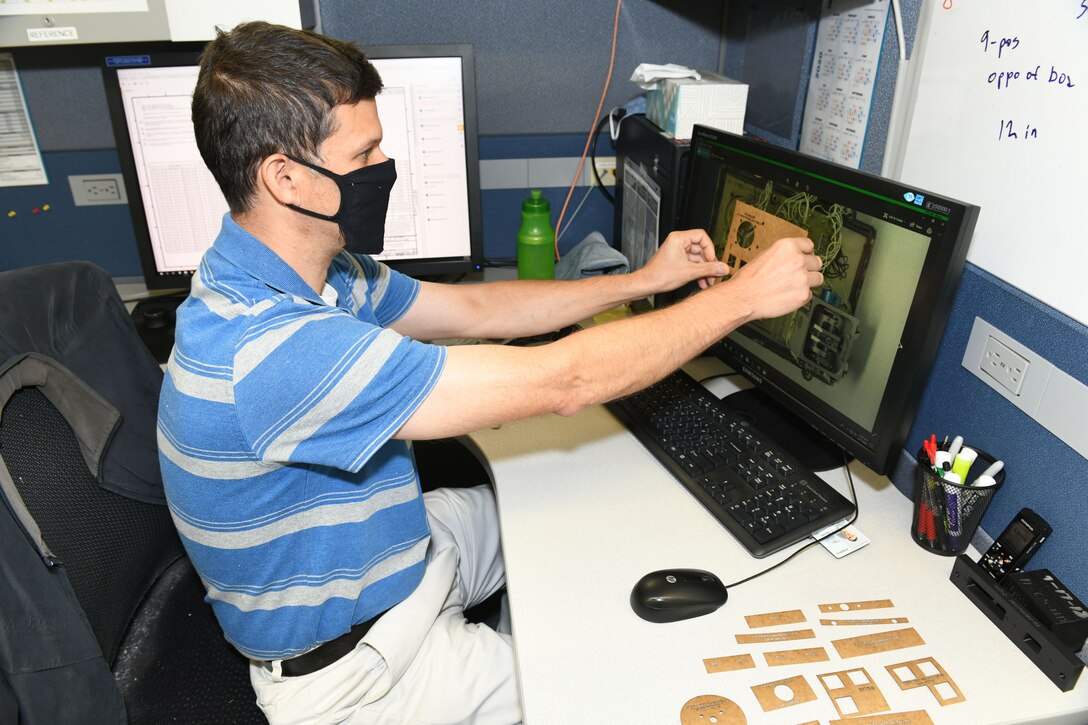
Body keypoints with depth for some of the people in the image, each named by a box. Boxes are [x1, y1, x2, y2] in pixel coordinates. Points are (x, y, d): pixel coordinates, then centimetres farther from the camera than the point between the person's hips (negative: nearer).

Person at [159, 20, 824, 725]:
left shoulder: (318, 272, -7)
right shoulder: (265, 349, -38)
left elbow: (475, 309, 2)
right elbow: (562, 382, -37)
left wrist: (642, 281, -1)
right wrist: (741, 295, -24)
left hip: (401, 544, 8)